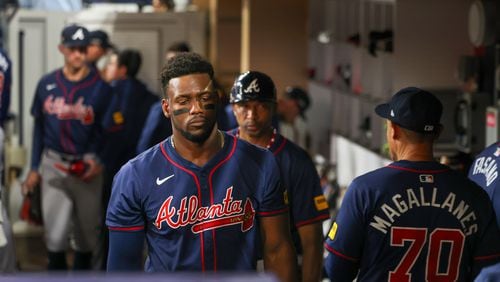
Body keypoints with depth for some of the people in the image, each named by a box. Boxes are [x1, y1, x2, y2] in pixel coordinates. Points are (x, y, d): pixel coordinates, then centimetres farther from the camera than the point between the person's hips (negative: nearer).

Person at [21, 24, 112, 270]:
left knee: (86, 229, 10)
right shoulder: (47, 84, 3)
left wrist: (99, 162, -16)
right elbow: (39, 127, 11)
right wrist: (34, 167, 11)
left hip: (86, 166, -1)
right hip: (53, 165, 1)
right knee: (54, 234, -2)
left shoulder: (100, 87, -5)